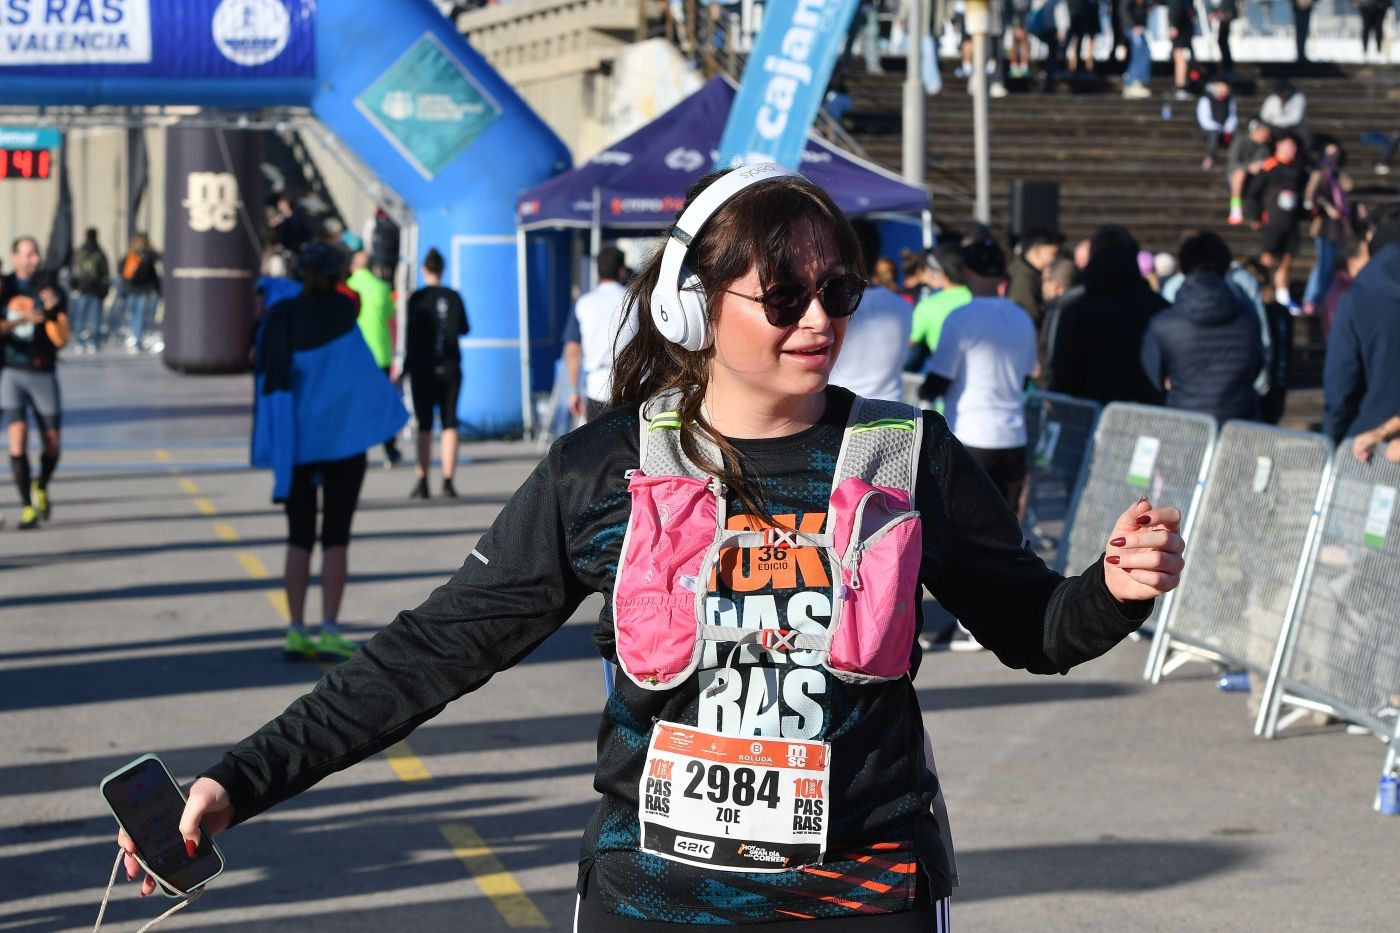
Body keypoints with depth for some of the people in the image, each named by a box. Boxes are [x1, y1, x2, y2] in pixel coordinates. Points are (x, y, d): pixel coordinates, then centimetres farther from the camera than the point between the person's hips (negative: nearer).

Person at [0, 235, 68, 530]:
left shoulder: (52, 291, -3)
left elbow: (61, 340, -9)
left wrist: (51, 313, -25)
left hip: (43, 373, 0)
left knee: (52, 445, 3)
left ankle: (41, 487, 33)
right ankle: (27, 507, -7)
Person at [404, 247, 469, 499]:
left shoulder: (417, 298, -7)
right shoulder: (454, 297, 1)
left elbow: (412, 335, -7)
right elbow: (464, 329, 13)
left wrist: (406, 367, 0)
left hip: (423, 368, -2)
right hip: (450, 368, 2)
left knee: (424, 426, 0)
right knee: (449, 424, 5)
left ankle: (422, 482, -5)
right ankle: (448, 481, -1)